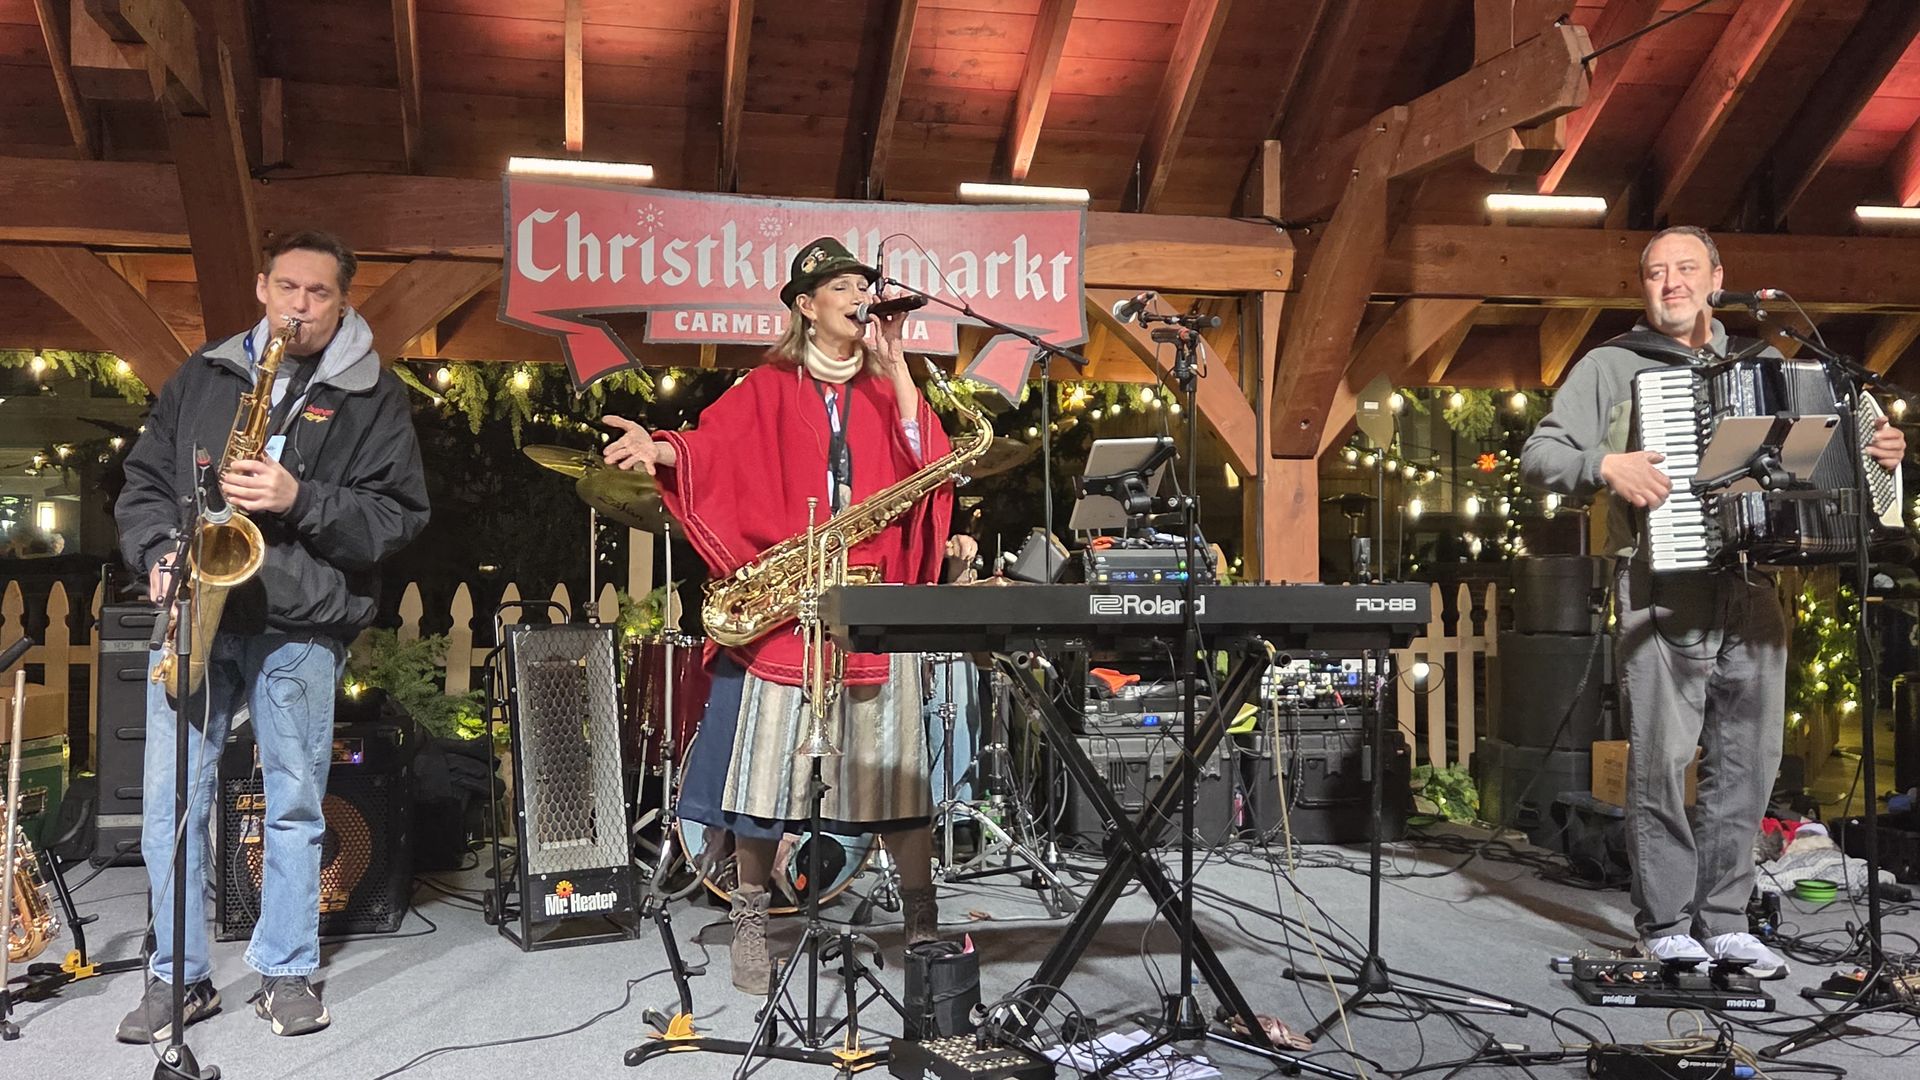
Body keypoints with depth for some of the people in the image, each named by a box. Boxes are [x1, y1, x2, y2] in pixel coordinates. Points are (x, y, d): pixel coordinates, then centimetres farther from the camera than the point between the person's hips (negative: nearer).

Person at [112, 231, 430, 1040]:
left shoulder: (372, 397, 4)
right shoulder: (202, 375, 14)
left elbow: (398, 513, -3)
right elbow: (144, 480, 15)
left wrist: (302, 500, -16)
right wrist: (158, 554, -3)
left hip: (299, 623, -2)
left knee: (295, 801, 4)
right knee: (170, 798, 4)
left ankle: (286, 973, 18)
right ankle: (178, 977, 17)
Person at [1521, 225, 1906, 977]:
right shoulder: (1612, 365, 6)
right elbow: (1537, 457, -1)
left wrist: (1878, 455, 6)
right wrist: (1606, 466, -18)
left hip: (1751, 589, 5)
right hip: (1662, 588, -4)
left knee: (1749, 758, 5)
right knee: (1662, 757, -5)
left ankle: (1723, 920, 16)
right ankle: (1665, 926, 6)